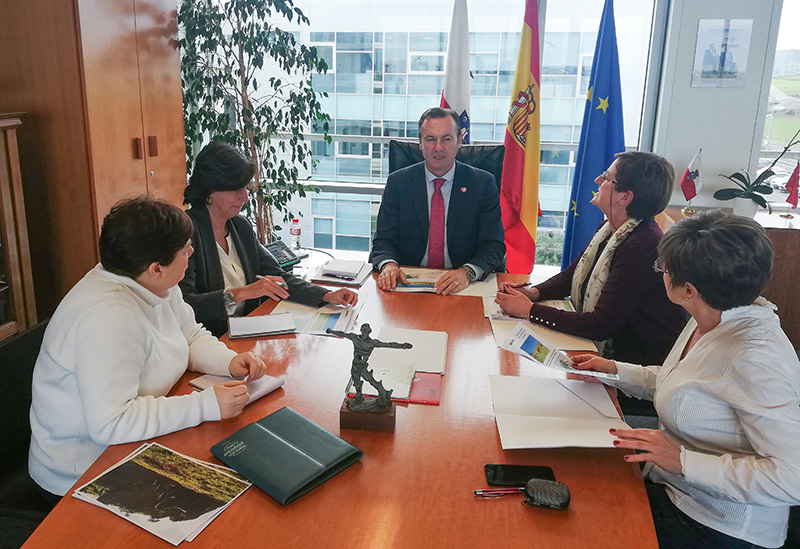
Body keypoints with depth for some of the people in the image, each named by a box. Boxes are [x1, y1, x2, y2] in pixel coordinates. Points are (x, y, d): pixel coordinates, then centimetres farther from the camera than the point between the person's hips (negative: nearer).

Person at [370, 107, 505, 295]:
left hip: (460, 286, 0)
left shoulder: (483, 183, 3)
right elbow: (383, 240, 3)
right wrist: (389, 264, -21)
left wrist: (467, 272, -23)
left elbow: (494, 245, -2)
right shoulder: (398, 182, 6)